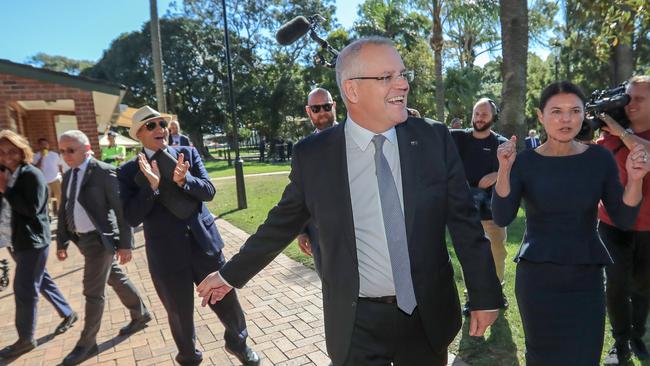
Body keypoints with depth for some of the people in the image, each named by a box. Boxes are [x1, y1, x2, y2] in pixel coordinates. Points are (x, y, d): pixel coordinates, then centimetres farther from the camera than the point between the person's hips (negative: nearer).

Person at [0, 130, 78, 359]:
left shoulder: (32, 174, -16)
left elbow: (33, 209, -23)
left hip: (34, 241, -9)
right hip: (22, 240, 9)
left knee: (24, 289, -1)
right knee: (41, 281, 18)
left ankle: (26, 339, 14)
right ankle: (68, 314, 34)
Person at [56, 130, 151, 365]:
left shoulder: (104, 172, -15)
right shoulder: (68, 176, 9)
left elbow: (121, 210, -16)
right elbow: (64, 211, 15)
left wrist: (125, 244, -17)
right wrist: (61, 242, 12)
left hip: (100, 239, -7)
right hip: (82, 239, 8)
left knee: (93, 292, 2)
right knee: (116, 279, 19)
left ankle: (87, 343, 19)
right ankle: (140, 315, 36)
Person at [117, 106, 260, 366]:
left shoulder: (188, 154, 2)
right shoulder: (129, 171, -3)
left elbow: (209, 191, -7)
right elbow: (132, 218, -11)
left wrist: (183, 179, -25)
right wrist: (152, 184, -23)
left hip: (204, 243, 1)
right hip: (167, 253, -1)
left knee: (227, 302, 13)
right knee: (180, 314, 17)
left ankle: (238, 342, 43)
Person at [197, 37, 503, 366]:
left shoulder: (434, 140, -7)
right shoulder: (312, 155, -10)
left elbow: (464, 221, -2)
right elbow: (281, 224, 1)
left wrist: (485, 296, 2)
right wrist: (231, 274, 9)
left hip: (429, 316, 3)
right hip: (356, 322, -2)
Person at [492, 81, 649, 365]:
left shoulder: (600, 158, -2)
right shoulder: (525, 161, -8)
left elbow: (623, 220, -4)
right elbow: (502, 218, -17)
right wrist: (504, 169, -28)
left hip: (586, 278, 2)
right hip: (537, 277, -1)